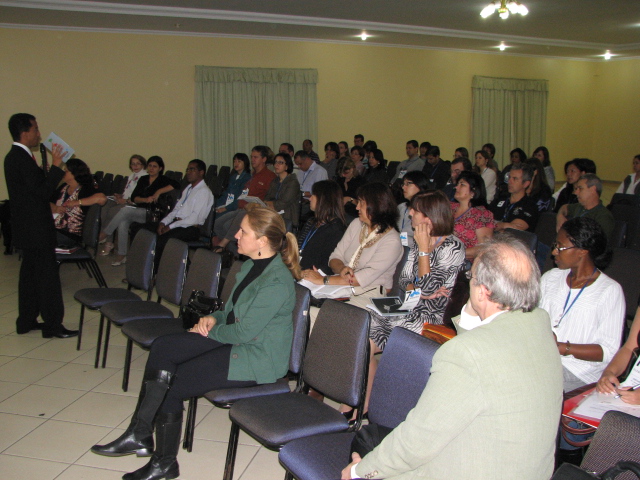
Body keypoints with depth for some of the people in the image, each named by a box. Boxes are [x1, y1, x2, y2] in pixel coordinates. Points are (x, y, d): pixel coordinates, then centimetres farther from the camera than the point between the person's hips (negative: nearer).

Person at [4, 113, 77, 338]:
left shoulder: (14, 156, 13)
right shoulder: (22, 159, -19)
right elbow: (43, 192, -22)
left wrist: (52, 168, 11)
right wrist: (55, 166, -19)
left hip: (28, 227, 11)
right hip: (35, 228, -10)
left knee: (30, 273, 16)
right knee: (48, 275, -5)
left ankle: (26, 321, 25)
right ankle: (52, 325, 1)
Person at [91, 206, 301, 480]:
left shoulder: (276, 282, -24)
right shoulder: (252, 265, 8)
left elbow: (244, 332, -22)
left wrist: (209, 331, -6)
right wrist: (214, 319, -1)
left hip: (258, 359, -9)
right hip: (234, 339, 10)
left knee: (171, 384, -10)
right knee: (162, 348, -9)